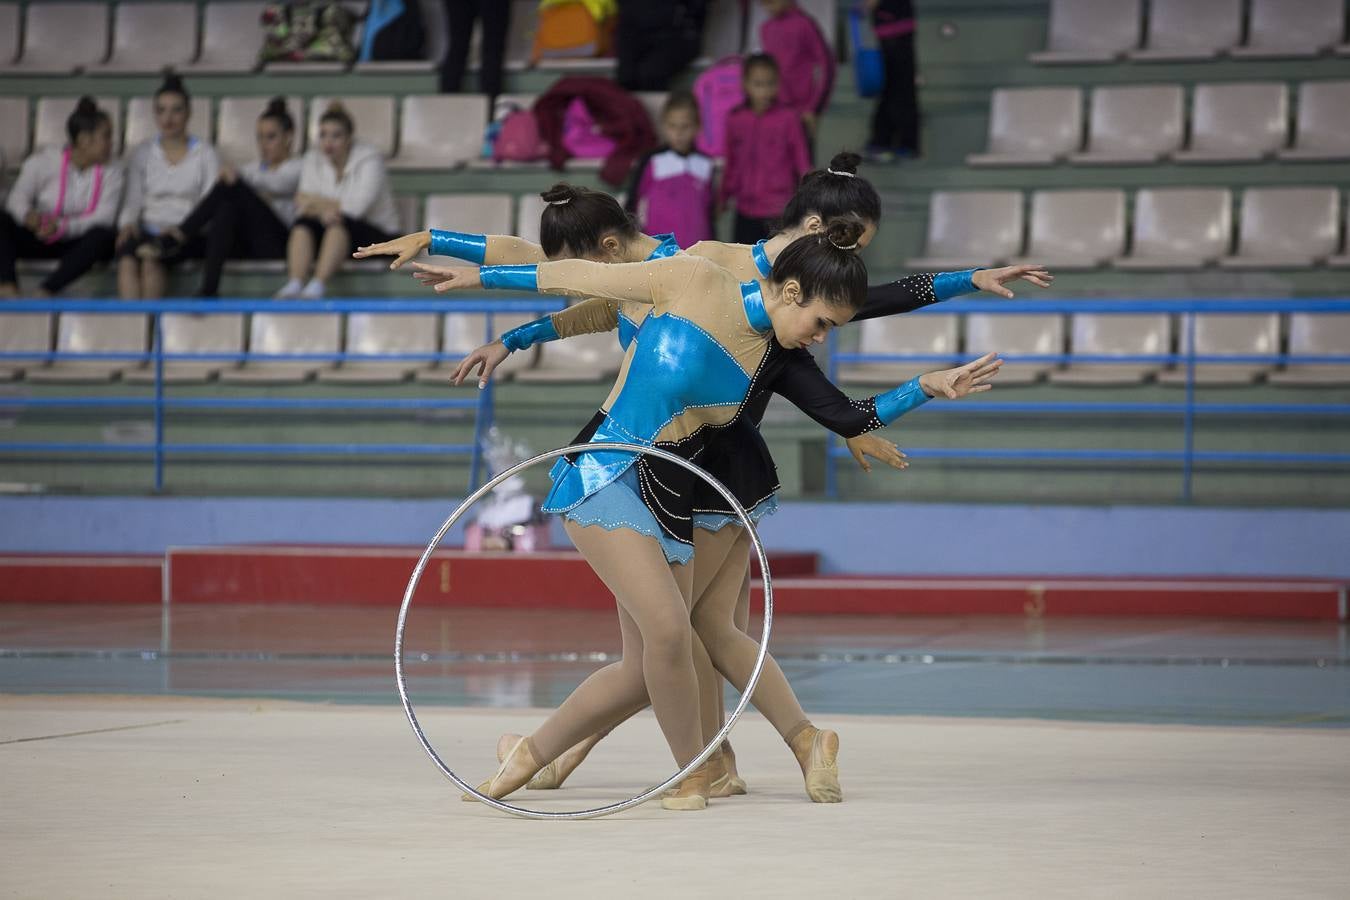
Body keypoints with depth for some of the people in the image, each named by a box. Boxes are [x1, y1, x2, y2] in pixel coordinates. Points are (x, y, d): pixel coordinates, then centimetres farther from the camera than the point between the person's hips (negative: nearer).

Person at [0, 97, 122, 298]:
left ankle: (44, 291, -42)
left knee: (103, 235, -34)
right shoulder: (43, 161, -3)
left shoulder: (111, 172, -2)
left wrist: (61, 227, -30)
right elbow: (17, 198, -7)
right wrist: (28, 215, -33)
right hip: (40, 239, 0)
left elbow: (104, 218, -14)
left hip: (80, 244, 0)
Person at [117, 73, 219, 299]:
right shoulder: (143, 153, 18)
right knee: (127, 257, -34)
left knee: (150, 255, -36)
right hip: (149, 229, 2)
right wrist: (127, 223, -12)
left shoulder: (205, 154, 10)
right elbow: (132, 201, 12)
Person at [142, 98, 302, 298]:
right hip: (245, 245, 5)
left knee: (232, 188, -25)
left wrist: (239, 178, -30)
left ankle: (175, 239, -33)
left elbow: (278, 184, -12)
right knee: (226, 209, -32)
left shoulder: (298, 167, 12)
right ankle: (208, 289, -45)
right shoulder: (253, 168, 31)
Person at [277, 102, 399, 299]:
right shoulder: (313, 159, 4)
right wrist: (325, 210, -27)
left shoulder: (369, 159, -11)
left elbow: (356, 208, -21)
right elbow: (303, 208, -5)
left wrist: (317, 202, -13)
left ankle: (318, 284, -51)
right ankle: (294, 284, -45)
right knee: (303, 224, -26)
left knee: (339, 222, -36)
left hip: (376, 235, -4)